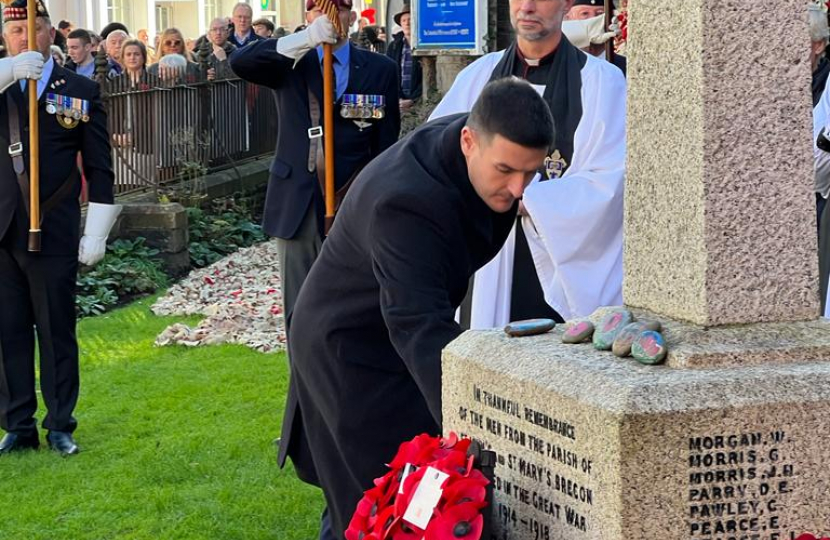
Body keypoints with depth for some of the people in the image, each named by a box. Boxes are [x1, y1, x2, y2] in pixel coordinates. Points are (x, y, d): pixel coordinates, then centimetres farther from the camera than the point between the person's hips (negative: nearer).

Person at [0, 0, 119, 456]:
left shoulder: (81, 90, 4)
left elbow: (99, 168, 3)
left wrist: (95, 234, -2)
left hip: (54, 232, -2)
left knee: (57, 332, 5)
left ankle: (60, 425, 16)